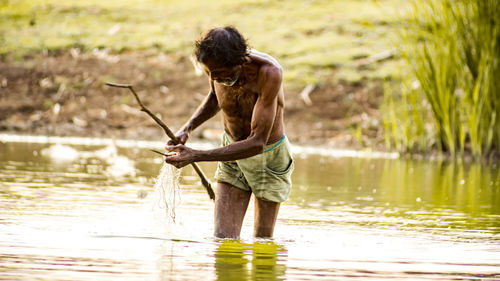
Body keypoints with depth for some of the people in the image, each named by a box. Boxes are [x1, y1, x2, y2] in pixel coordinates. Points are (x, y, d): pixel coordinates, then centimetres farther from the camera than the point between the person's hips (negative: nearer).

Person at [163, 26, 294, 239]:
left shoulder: (269, 73, -34)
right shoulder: (218, 66, -18)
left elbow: (257, 143, -37)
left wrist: (196, 156, -39)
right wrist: (188, 127, -8)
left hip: (269, 157, -3)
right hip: (232, 152, 3)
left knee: (262, 241, 8)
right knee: (223, 239, -9)